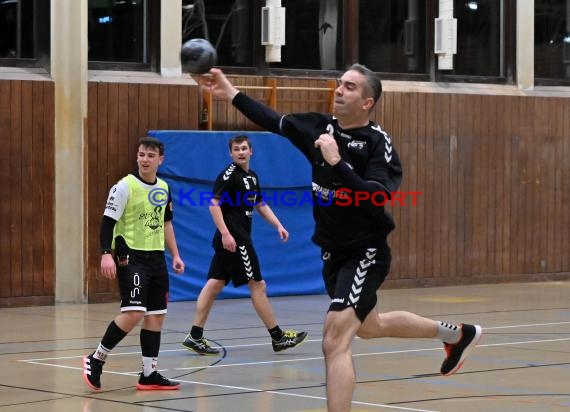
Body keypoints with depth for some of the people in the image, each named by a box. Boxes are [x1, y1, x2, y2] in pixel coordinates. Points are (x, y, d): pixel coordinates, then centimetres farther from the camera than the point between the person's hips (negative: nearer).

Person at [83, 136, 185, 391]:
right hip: (130, 257, -7)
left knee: (156, 315, 6)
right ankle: (96, 360, -2)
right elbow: (108, 221, -12)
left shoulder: (163, 188, 10)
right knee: (134, 312, -18)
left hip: (156, 257, 7)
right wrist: (106, 254, -24)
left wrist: (175, 255, 19)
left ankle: (149, 375, 12)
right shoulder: (124, 187, -10)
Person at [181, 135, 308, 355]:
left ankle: (195, 337, 5)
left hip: (241, 238, 9)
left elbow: (261, 205, 26)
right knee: (257, 285, -2)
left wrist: (278, 226, 15)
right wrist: (225, 233, -25)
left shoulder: (252, 176, 16)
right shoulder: (229, 174, -11)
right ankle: (278, 337, 5)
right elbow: (214, 204, -17)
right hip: (233, 239, -9)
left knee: (215, 284, 6)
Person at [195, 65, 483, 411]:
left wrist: (336, 162, -37)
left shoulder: (378, 142, -20)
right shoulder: (319, 126, -1)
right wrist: (231, 93, -3)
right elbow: (273, 121, 5)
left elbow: (376, 200, -32)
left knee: (336, 341, -20)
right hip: (333, 252, 8)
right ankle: (456, 334, 49)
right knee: (369, 326, 28)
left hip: (366, 253, -8)